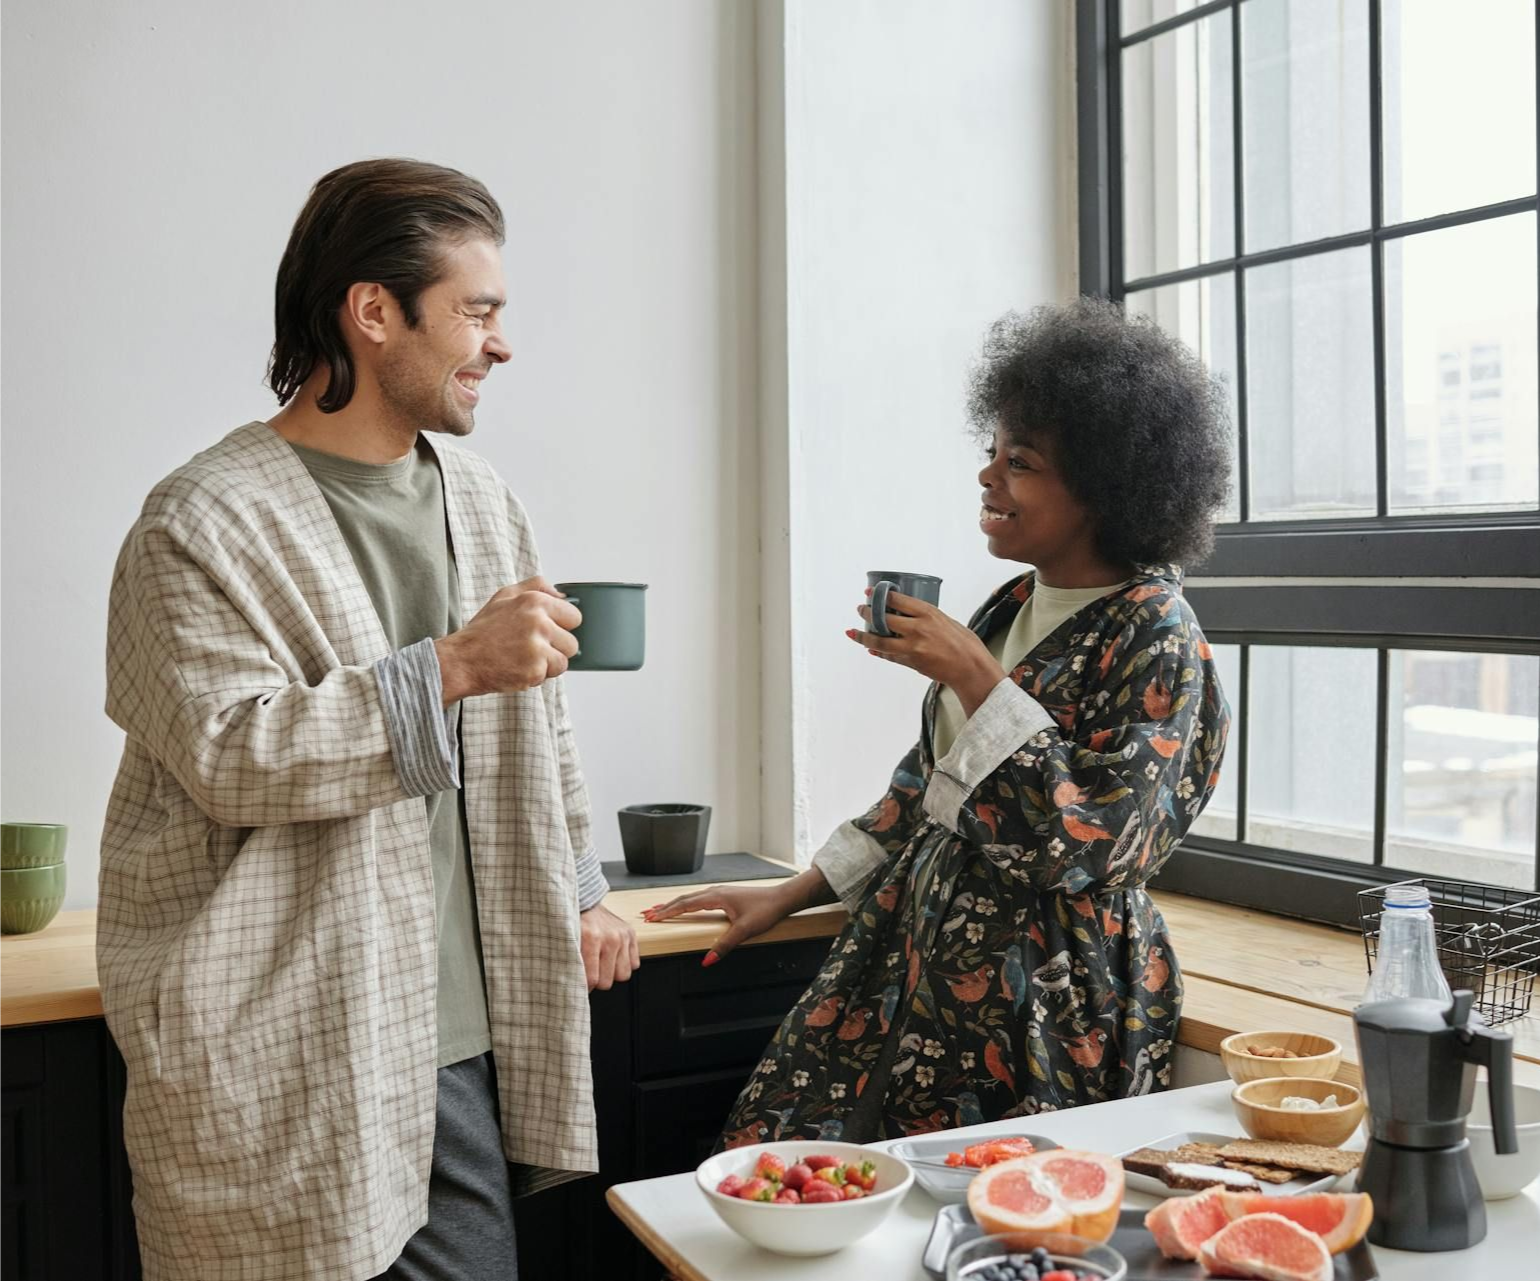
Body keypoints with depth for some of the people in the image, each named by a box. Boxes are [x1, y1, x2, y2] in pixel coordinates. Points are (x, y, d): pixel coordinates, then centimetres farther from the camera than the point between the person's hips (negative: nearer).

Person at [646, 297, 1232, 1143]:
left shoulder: (1155, 637, -13)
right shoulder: (1014, 606, 8)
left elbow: (1084, 847, -20)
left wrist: (976, 680, -21)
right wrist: (793, 894, 16)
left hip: (1040, 1006, -7)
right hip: (913, 965, 7)